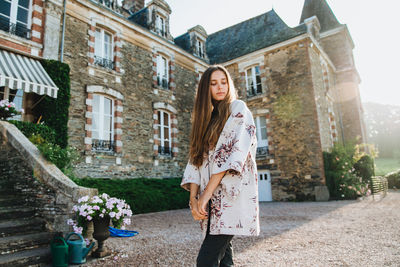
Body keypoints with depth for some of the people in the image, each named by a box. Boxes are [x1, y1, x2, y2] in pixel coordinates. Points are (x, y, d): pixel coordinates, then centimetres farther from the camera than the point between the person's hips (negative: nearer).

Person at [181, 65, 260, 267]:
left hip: (232, 192, -6)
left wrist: (205, 194, -16)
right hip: (211, 198, 6)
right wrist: (194, 198, -3)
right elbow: (195, 159, 11)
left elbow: (234, 152, -12)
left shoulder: (238, 109, 2)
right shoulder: (205, 118, 20)